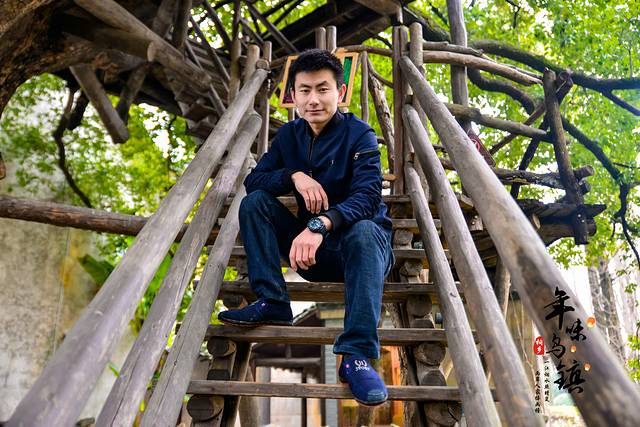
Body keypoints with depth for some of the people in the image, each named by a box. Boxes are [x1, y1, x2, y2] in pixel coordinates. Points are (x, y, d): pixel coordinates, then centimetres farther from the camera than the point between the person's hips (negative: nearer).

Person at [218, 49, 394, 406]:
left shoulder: (359, 135, -11)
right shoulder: (290, 135, 5)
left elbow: (367, 196, -27)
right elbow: (253, 180, -1)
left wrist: (319, 225, -45)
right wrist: (294, 175, -21)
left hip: (363, 242, -4)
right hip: (310, 247, 5)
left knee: (363, 230, -38)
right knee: (255, 202, -9)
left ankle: (357, 356, -41)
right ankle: (272, 303, -15)